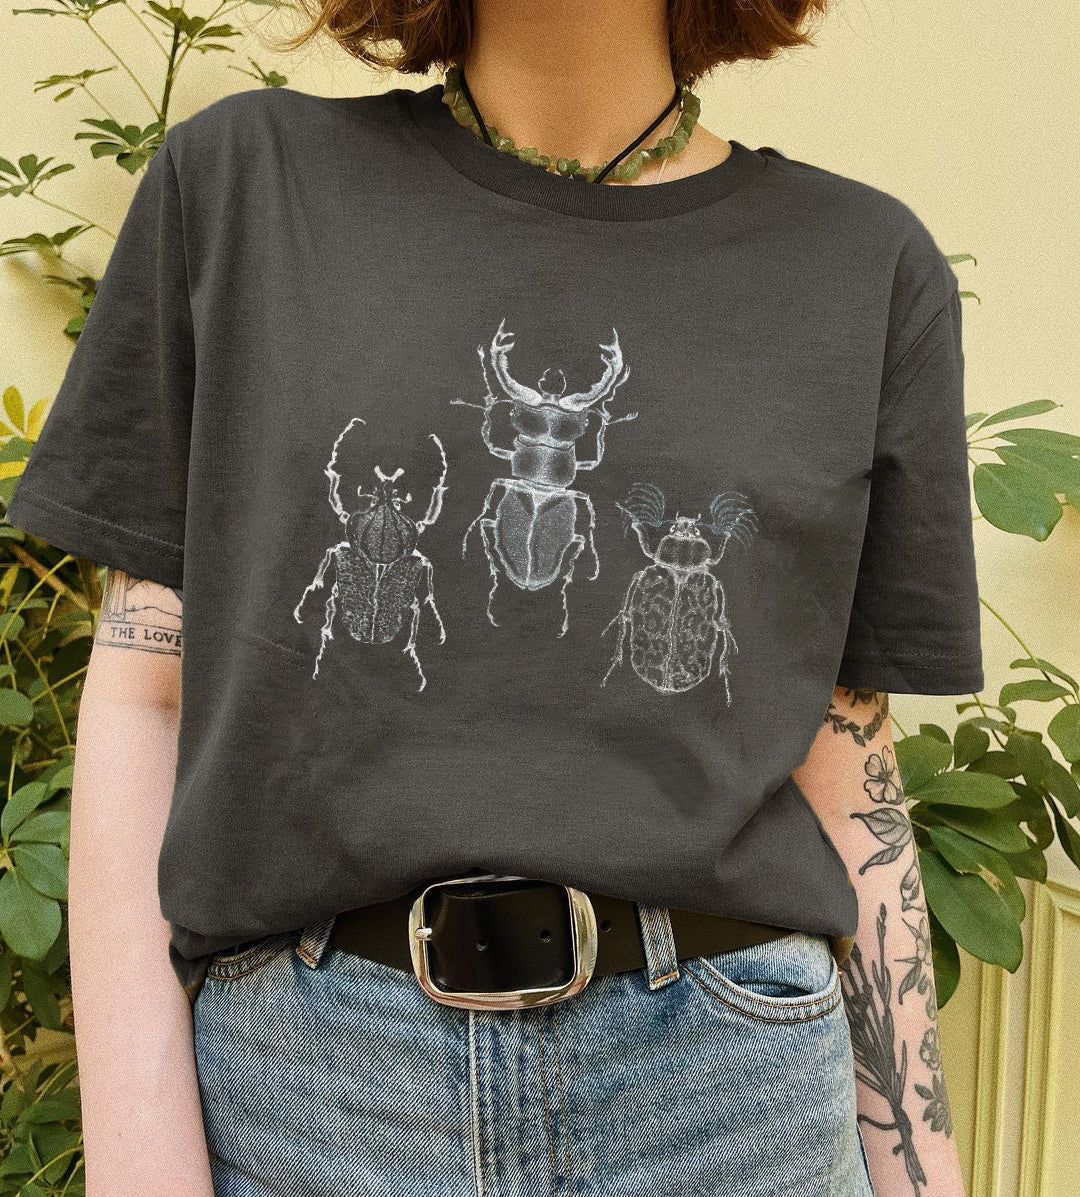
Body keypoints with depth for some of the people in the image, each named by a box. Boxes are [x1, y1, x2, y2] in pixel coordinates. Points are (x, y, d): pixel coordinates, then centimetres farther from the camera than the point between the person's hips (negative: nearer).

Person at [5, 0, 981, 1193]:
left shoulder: (870, 265, 3)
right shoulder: (238, 182, 2)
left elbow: (840, 775, 5)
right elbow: (142, 687, 0)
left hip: (720, 1093, 1)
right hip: (292, 1091, 0)